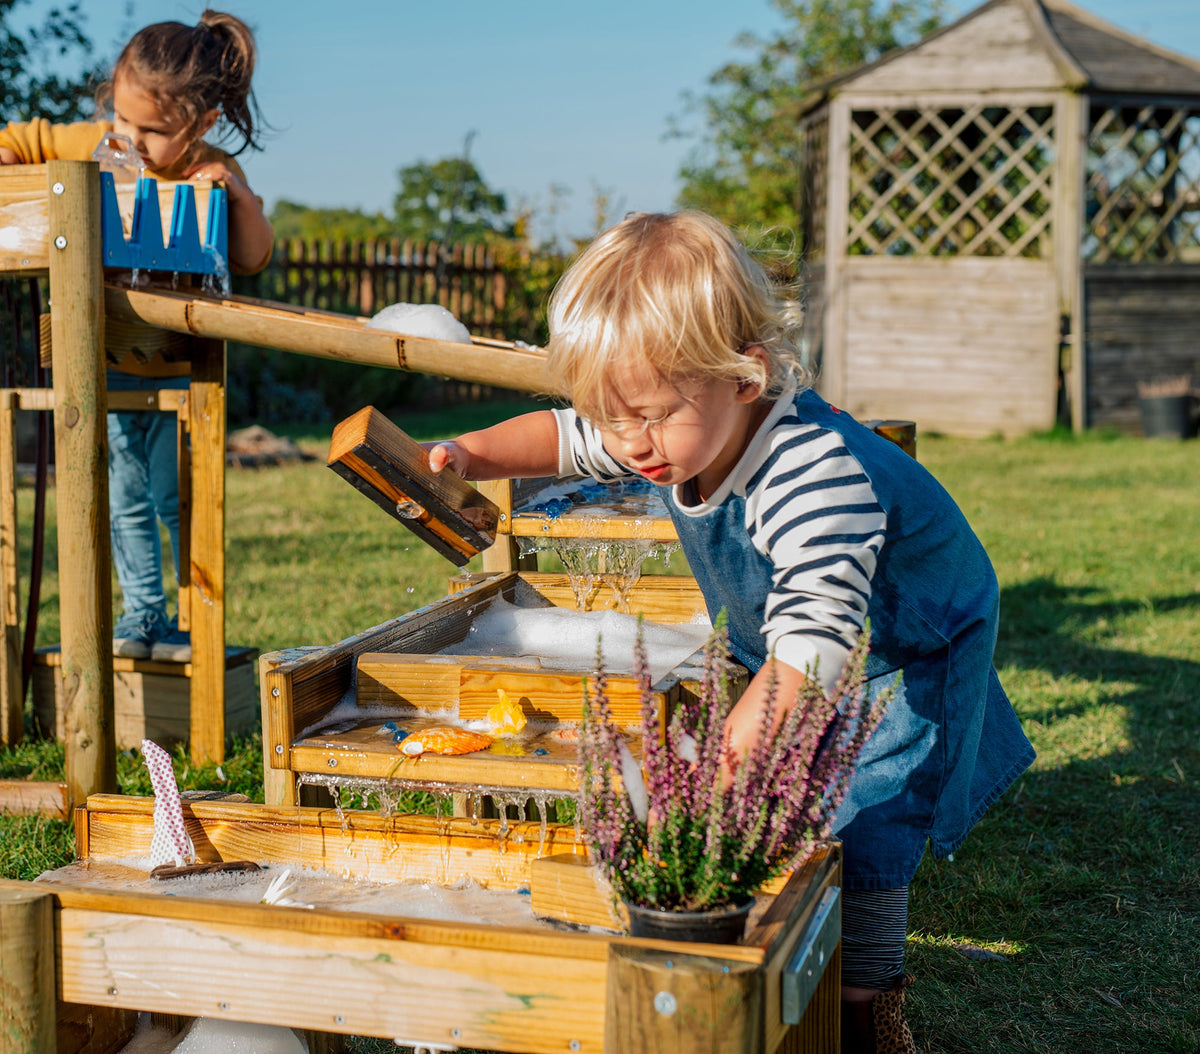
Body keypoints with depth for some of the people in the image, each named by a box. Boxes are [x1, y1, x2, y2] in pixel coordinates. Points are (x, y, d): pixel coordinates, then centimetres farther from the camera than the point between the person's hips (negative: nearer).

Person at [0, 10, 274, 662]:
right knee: (124, 501, 9)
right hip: (108, 366, 3)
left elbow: (252, 260, -19)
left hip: (180, 370, -3)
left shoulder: (211, 173, -13)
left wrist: (238, 196, -33)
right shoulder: (98, 146, -7)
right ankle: (143, 613, 20)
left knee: (176, 498, -1)